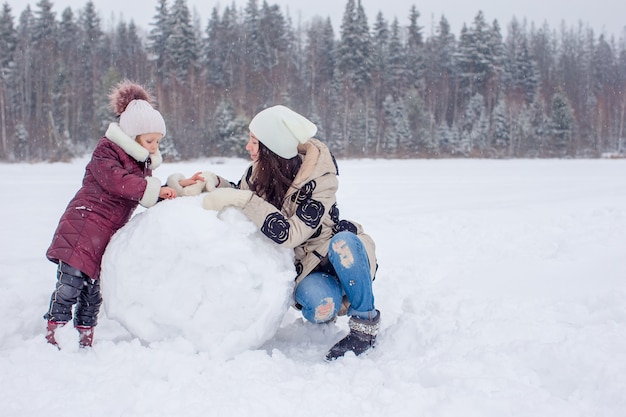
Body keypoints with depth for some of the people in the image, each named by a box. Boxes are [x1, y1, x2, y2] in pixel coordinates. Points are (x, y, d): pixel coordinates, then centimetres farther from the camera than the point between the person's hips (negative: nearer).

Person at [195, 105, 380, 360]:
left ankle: (365, 324, -19)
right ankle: (329, 306, 6)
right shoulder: (259, 171, -10)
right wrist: (214, 183, -9)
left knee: (343, 243, -38)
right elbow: (239, 196, 11)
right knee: (321, 306, -32)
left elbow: (288, 233, -34)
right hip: (305, 266, 2)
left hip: (339, 255, -2)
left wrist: (242, 199, -38)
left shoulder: (319, 180, -26)